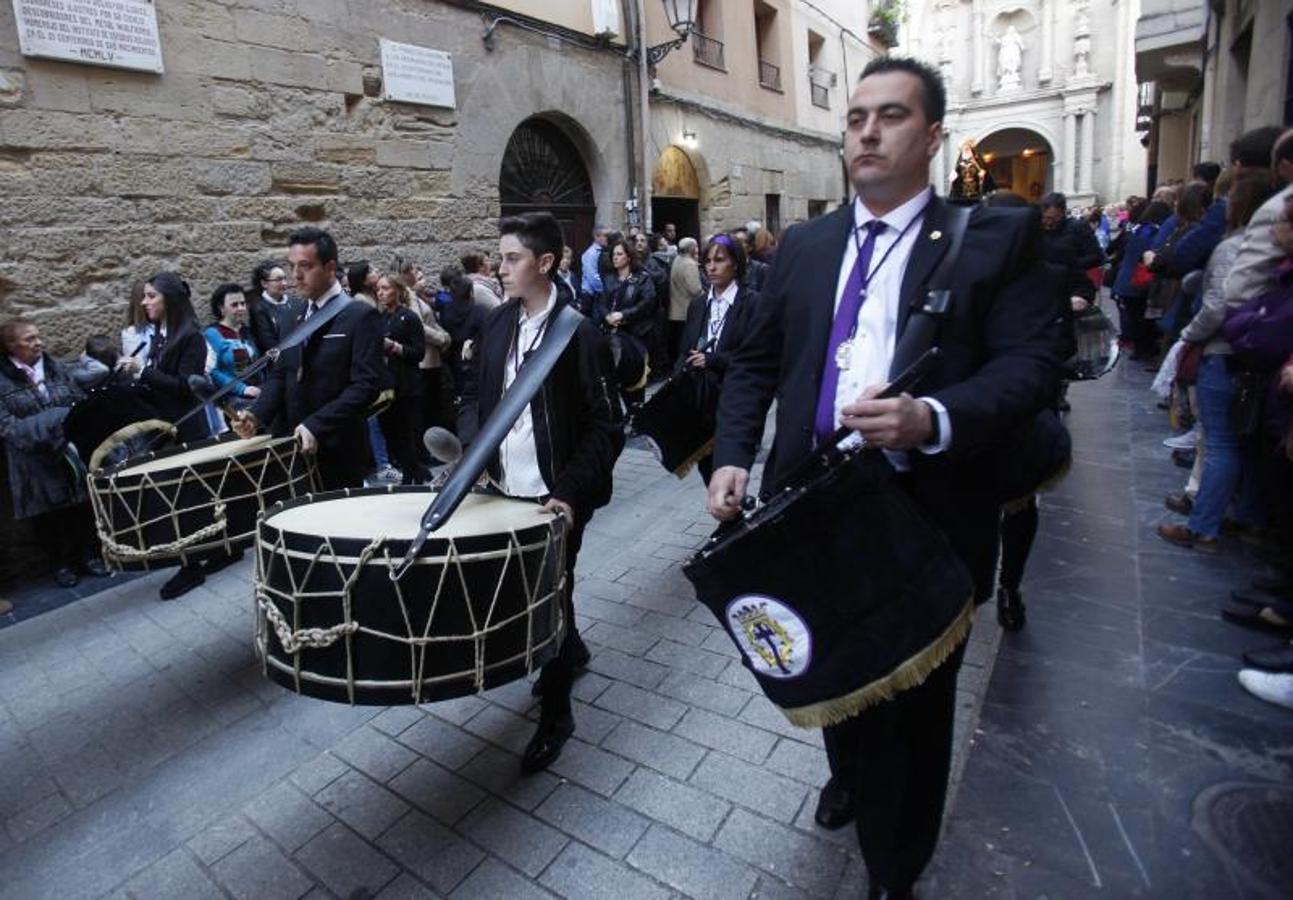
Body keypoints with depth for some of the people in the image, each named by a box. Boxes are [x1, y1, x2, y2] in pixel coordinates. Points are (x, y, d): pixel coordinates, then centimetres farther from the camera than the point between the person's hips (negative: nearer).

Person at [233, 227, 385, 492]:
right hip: (291, 444, 6)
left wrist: (316, 425, -24)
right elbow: (280, 375, 14)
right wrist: (257, 414, -5)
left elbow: (366, 385, -17)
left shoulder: (361, 316, -9)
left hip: (338, 450, -6)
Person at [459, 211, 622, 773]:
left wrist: (571, 491, -22)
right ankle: (570, 649, 49)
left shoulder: (579, 333, -14)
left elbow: (606, 428, -14)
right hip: (505, 490, 6)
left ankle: (556, 714, 25)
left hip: (555, 497, -6)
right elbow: (475, 394, 16)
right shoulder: (498, 323, 6)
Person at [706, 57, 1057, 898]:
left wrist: (934, 419, -29)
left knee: (915, 704, 15)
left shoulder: (999, 236, -2)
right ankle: (849, 773, 57)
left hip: (926, 519, -3)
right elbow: (755, 361, 9)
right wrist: (733, 457, -6)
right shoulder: (804, 245, 10)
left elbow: (1031, 365, -10)